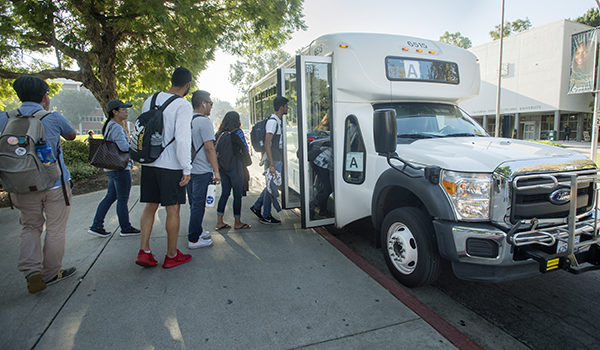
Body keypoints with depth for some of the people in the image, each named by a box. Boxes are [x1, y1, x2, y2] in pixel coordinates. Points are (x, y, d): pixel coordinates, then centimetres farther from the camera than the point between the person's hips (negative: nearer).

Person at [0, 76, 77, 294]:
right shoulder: (54, 118, -8)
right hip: (54, 185, -3)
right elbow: (71, 136, 11)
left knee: (30, 227, 20)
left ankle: (31, 270, 6)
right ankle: (50, 273, 23)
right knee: (55, 230, 11)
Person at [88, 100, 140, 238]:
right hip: (120, 168, -10)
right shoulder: (116, 127, -17)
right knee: (123, 199, 1)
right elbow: (124, 146, -28)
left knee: (110, 197, 15)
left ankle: (96, 226, 20)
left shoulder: (109, 126, 15)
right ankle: (125, 228, 14)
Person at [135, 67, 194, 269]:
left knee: (150, 206, 16)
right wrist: (187, 169, -12)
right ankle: (171, 256, 17)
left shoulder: (150, 100, 9)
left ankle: (144, 252, 16)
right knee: (173, 210, 5)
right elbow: (182, 138, -18)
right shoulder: (183, 105, -12)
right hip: (171, 166, -6)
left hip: (149, 163, 6)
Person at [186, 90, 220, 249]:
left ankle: (196, 231, 32)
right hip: (202, 170, -8)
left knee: (194, 203, 19)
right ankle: (194, 239, 6)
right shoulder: (204, 121, -13)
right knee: (198, 204, -1)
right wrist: (216, 170, -14)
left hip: (189, 169, 8)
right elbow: (209, 148, -17)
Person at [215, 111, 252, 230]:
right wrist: (248, 162, 11)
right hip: (235, 167, -6)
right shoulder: (237, 132, -10)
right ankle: (237, 222, 11)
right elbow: (245, 148, -4)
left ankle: (219, 222, 15)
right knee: (238, 194, 3)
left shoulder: (219, 133, 7)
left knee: (224, 193, 13)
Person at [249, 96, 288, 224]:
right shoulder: (272, 121, -16)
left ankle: (256, 207, 29)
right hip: (273, 161, -10)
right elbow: (267, 143, -23)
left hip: (277, 160, 10)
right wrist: (271, 164, -27)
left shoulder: (277, 121, 16)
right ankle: (266, 217, 10)